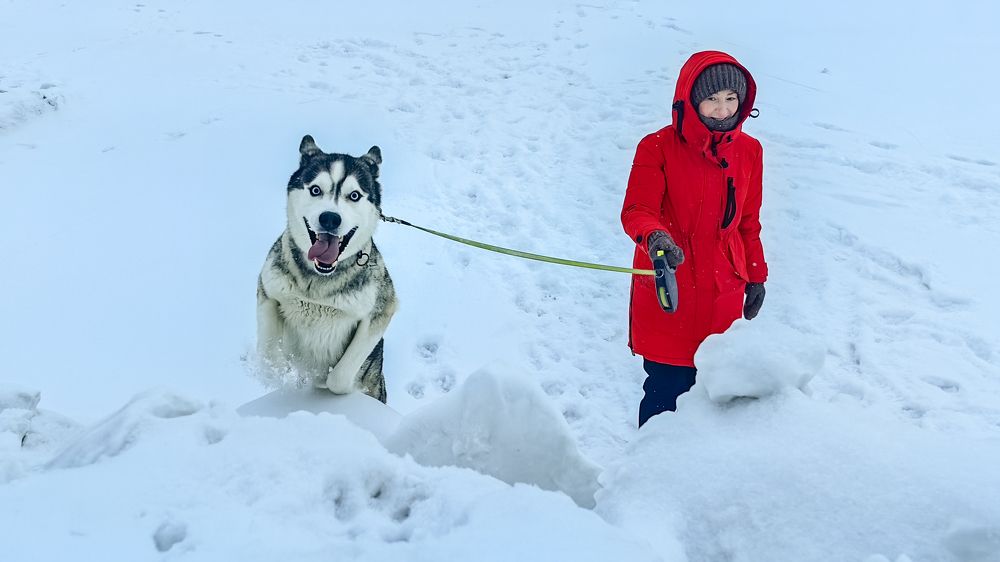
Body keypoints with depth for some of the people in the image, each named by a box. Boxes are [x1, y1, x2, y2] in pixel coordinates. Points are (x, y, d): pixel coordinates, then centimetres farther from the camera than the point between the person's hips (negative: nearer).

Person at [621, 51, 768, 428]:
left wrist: (756, 276, 19)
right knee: (668, 389, -3)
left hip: (723, 293, 4)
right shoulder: (658, 148, -7)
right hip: (667, 290, -4)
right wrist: (654, 237, -39)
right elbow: (636, 209, -18)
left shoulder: (749, 151, 7)